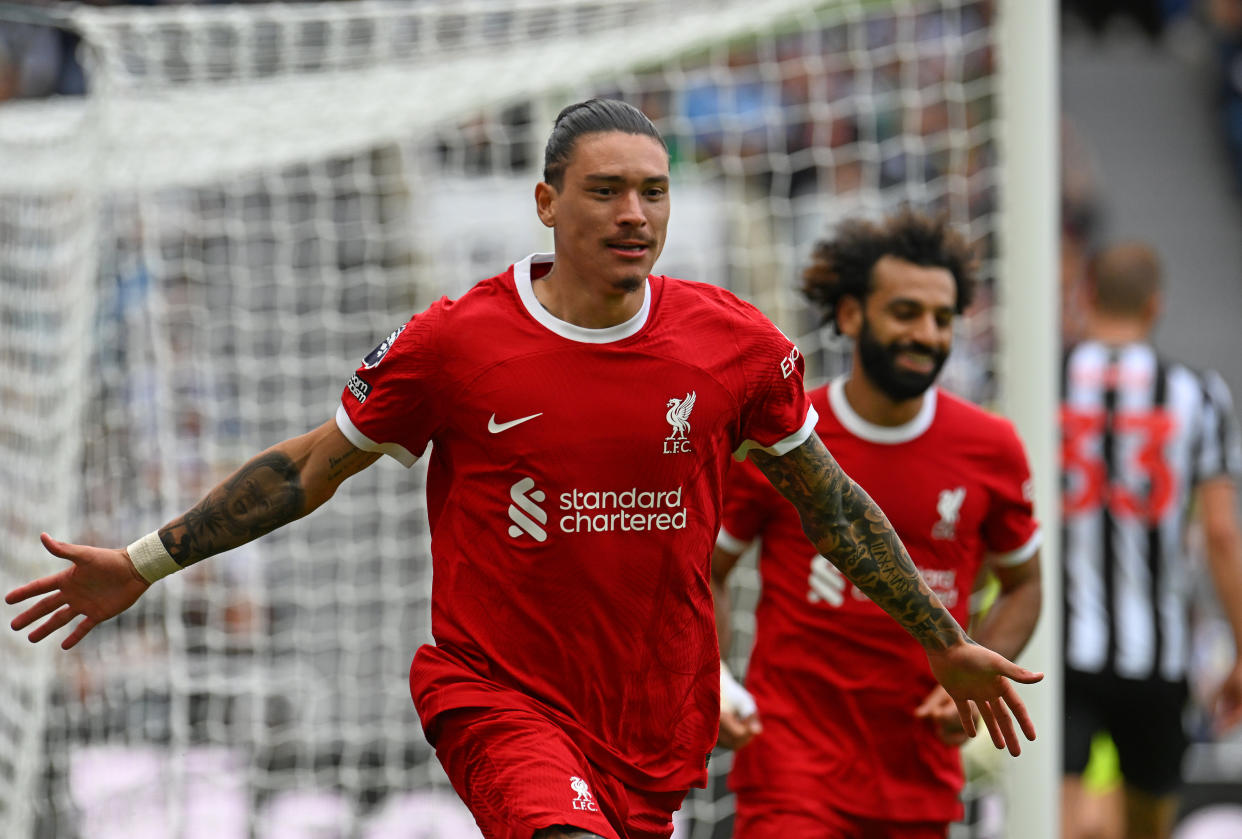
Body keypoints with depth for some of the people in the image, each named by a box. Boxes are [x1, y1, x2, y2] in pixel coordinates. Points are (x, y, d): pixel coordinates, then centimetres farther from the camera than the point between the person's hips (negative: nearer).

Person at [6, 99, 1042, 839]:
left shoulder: (739, 345, -1)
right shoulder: (453, 341, -7)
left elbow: (827, 499, 14)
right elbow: (314, 465, 6)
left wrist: (947, 644, 18)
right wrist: (143, 563, 6)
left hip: (656, 726, 3)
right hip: (497, 694, -3)